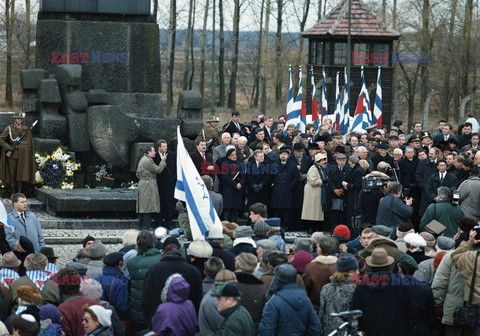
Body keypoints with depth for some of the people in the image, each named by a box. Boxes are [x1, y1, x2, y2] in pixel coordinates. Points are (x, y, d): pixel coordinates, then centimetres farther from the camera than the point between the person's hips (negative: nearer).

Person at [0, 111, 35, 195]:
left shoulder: (26, 130, 7)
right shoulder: (9, 128, 2)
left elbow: (30, 144, 9)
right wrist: (9, 148, -12)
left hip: (23, 156, 1)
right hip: (12, 155, -1)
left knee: (21, 174, -5)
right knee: (12, 174, 0)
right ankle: (13, 193, 8)